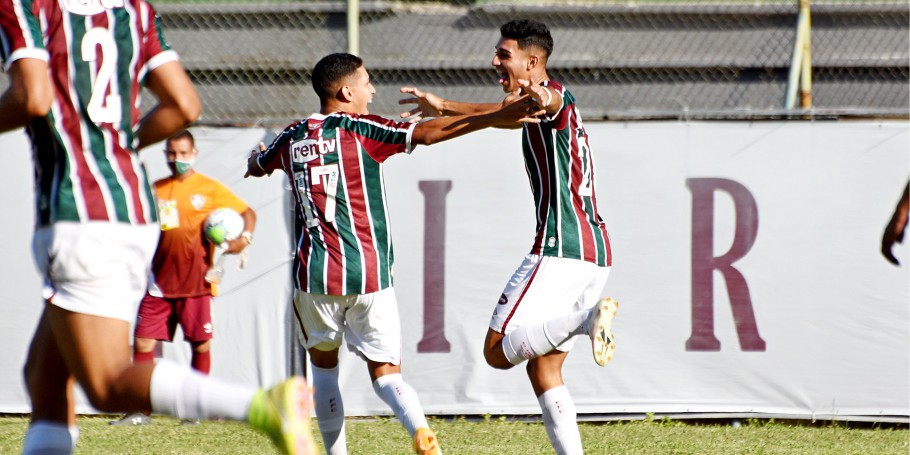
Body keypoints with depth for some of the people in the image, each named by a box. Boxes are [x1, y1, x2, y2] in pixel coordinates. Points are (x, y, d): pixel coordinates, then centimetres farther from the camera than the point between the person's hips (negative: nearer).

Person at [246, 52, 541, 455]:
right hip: (369, 275, -2)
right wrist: (495, 118, -19)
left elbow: (255, 167, 32)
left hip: (314, 275, 2)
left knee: (323, 364, 20)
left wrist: (259, 155, 58)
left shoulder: (292, 138, 11)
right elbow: (427, 133, -14)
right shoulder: (359, 130, -2)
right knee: (385, 372, 0)